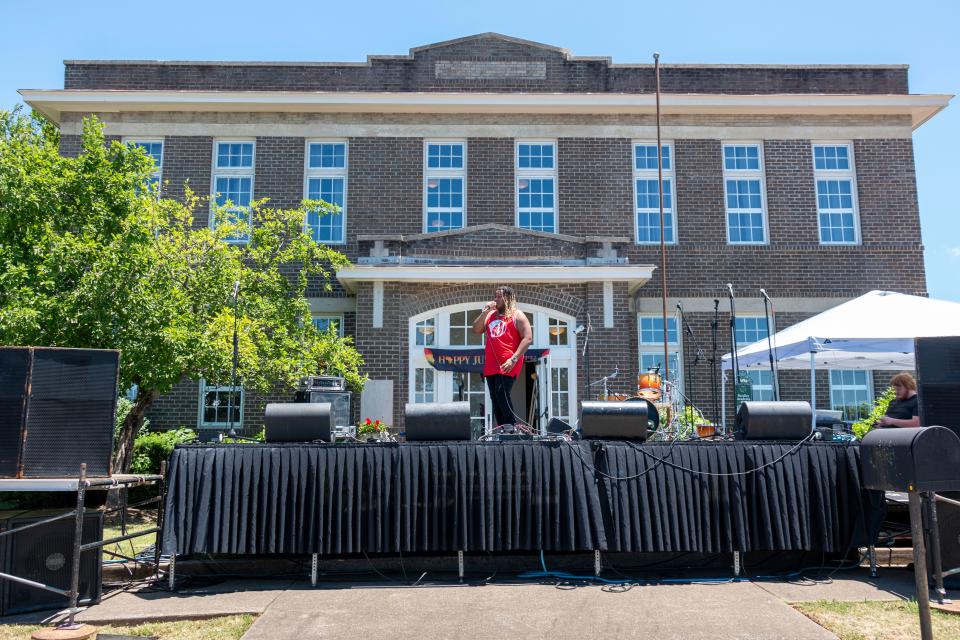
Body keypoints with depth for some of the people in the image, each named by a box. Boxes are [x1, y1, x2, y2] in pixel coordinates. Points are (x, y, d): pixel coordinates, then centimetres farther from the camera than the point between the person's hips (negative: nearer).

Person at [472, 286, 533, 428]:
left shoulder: (517, 315, 1)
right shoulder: (491, 315, 21)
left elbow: (528, 338, -8)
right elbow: (476, 330, 14)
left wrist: (514, 359, -17)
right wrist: (484, 312, 2)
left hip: (507, 365, -7)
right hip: (491, 365, 7)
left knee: (502, 394, -19)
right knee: (495, 399, 5)